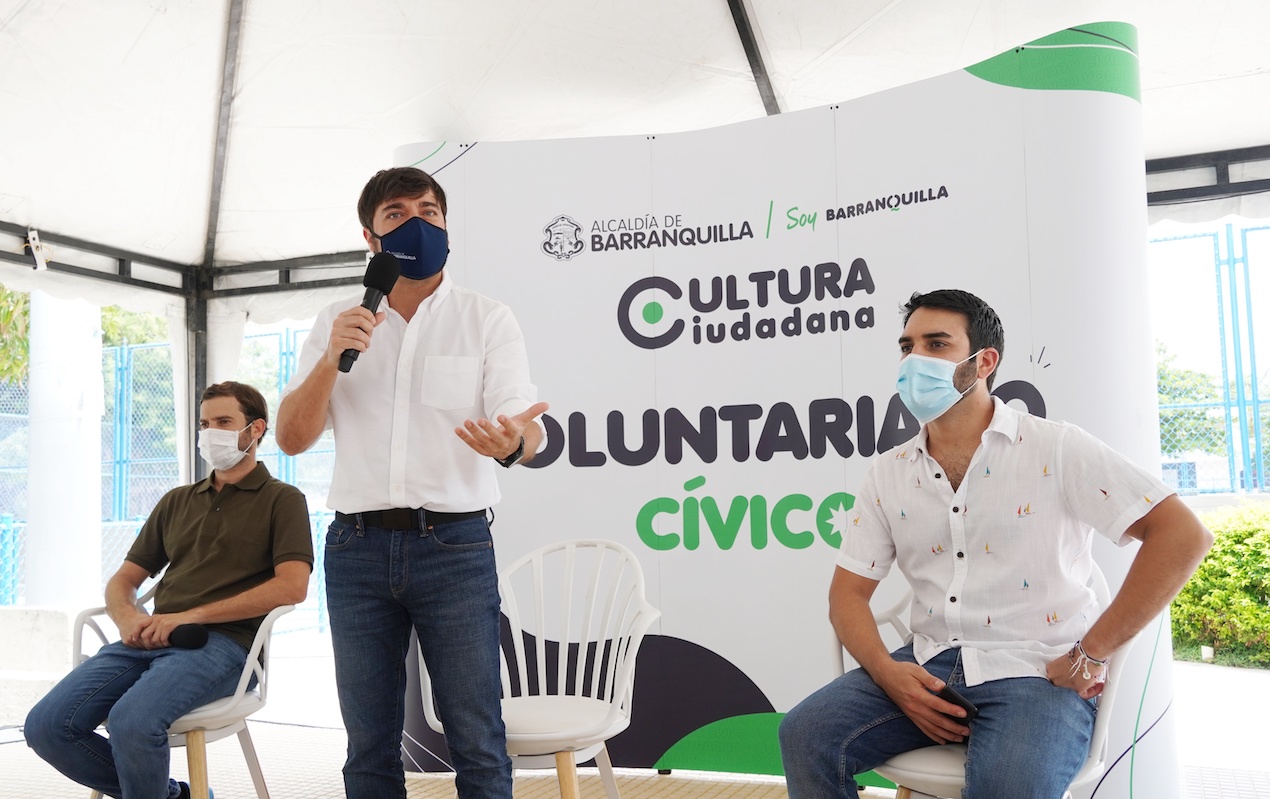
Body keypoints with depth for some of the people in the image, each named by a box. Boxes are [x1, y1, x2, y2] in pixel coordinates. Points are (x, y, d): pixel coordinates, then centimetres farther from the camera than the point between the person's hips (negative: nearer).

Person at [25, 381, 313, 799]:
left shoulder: (282, 499, 4)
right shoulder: (176, 502, 24)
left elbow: (292, 586, -10)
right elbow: (123, 579, 24)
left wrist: (192, 616, -13)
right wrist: (127, 617, -1)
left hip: (223, 642, -6)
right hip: (151, 638, 7)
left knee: (132, 721, -32)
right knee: (45, 726, -12)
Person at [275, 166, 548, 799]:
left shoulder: (488, 320, 3)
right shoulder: (337, 324, 11)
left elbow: (526, 428, -8)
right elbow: (292, 438, 5)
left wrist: (512, 442, -33)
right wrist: (333, 359, -12)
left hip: (454, 542, -2)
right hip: (357, 546, 3)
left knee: (477, 741, 0)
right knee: (369, 745, 12)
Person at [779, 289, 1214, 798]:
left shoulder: (1055, 450, -4)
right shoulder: (888, 475, 9)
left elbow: (1183, 535, -10)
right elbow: (848, 591, 10)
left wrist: (1090, 655, -11)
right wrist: (886, 671, -11)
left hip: (1035, 672, -4)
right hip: (930, 665, 5)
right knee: (806, 733, -17)